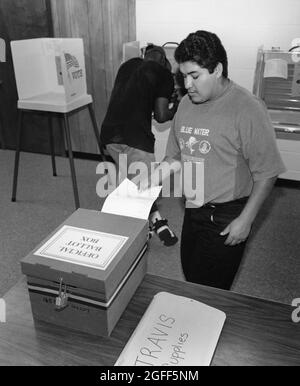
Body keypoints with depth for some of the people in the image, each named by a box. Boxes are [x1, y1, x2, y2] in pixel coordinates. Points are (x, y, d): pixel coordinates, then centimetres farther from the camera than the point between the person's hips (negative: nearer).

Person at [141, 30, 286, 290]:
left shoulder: (248, 109, -17)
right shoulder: (186, 104, 3)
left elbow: (266, 173, -15)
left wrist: (246, 220, -15)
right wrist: (158, 174, -6)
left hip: (227, 218, -6)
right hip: (193, 210, 7)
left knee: (210, 290, 5)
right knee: (191, 278, 20)